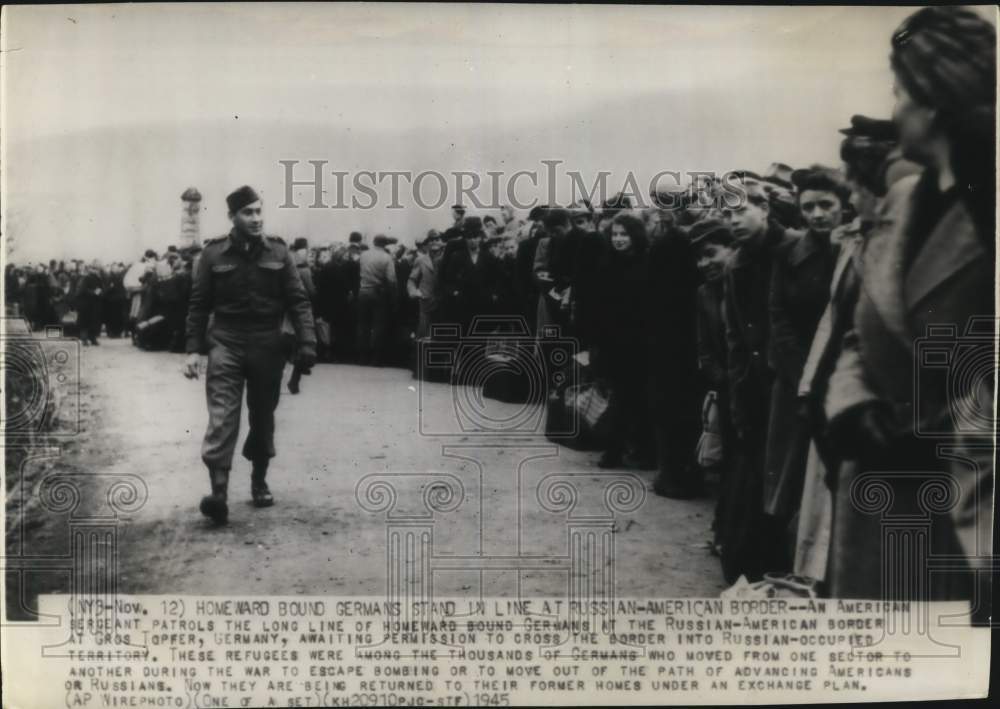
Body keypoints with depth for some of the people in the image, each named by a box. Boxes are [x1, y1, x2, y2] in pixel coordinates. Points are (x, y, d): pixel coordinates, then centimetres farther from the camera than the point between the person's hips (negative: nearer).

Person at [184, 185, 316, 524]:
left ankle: (259, 481, 29)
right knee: (222, 417, -13)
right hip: (225, 343, -1)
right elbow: (198, 304, 3)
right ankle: (219, 493, -18)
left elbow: (297, 300, 0)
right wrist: (194, 348, -2)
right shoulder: (214, 253, 0)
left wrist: (307, 342, -11)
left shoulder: (278, 252, 2)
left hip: (267, 346, 2)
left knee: (263, 418, 12)